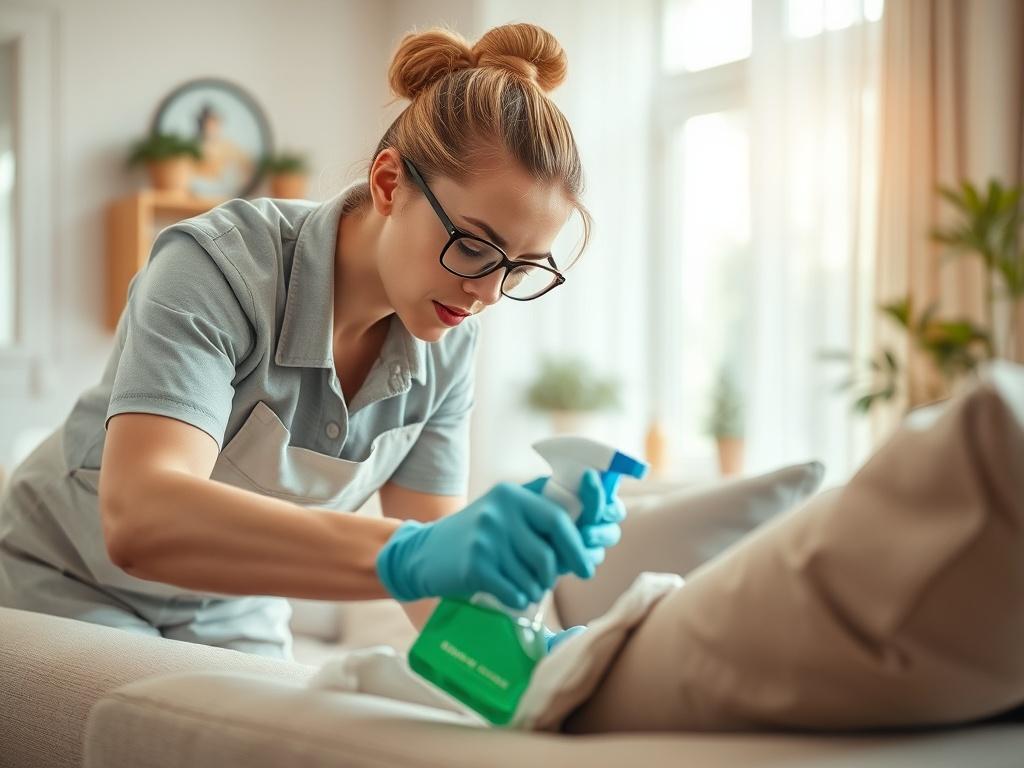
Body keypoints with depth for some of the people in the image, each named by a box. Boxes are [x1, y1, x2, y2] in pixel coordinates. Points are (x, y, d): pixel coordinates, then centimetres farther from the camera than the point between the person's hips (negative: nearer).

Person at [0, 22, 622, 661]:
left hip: (237, 618, 4)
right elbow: (138, 518, -46)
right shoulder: (215, 266, -31)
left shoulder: (449, 341, -13)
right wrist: (405, 553, -58)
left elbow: (437, 562, -13)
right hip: (68, 592, -4)